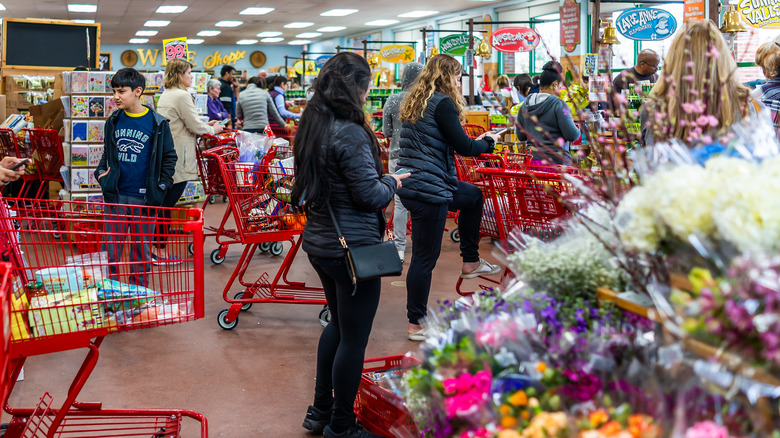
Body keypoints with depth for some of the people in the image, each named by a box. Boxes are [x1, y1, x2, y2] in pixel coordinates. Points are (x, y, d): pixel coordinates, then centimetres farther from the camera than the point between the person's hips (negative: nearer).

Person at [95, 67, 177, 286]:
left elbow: (169, 157, 2)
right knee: (111, 248, 6)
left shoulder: (157, 123, -5)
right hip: (115, 195, 3)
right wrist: (101, 172, 3)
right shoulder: (113, 121, 6)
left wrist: (161, 187, -5)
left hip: (143, 197, -3)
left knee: (142, 249, 8)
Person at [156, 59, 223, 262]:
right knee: (167, 205, -5)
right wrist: (213, 129, 5)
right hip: (177, 159, -10)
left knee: (164, 204, 12)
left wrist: (204, 125, 20)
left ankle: (159, 249, 17)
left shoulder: (165, 96, 18)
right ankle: (161, 252, 0)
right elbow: (194, 126, -13)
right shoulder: (182, 96, -14)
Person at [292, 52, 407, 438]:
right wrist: (392, 182, 1)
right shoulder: (350, 134, -22)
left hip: (319, 242, 10)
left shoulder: (312, 126, 7)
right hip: (353, 246, -10)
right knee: (354, 338, 4)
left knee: (338, 324, 24)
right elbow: (370, 196, -20)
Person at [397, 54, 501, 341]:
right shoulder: (443, 103, -14)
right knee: (425, 257, -2)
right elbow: (463, 147, -13)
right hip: (429, 189, -10)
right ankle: (416, 324, 8)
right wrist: (488, 142, 6)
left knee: (473, 196, 29)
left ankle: (470, 262, 34)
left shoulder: (414, 101, 14)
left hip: (412, 184, 10)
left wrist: (476, 141, 19)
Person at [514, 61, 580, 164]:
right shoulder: (558, 104, -10)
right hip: (557, 159, -5)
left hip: (532, 160, 6)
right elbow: (572, 135, -11)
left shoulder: (525, 106, 8)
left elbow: (521, 137, 15)